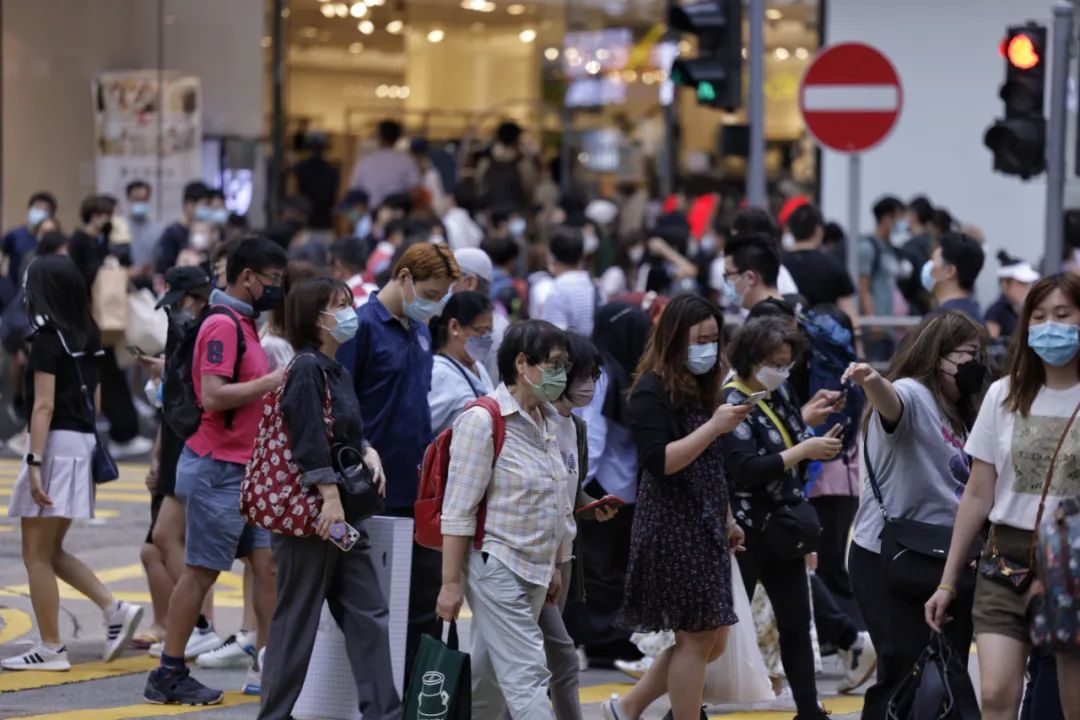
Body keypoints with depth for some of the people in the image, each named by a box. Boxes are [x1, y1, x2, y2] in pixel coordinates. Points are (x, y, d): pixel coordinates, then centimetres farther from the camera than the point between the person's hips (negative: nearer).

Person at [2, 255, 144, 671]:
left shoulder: (47, 337, -12)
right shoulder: (86, 337, 12)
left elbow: (43, 405, -18)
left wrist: (34, 464, -20)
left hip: (56, 445, -9)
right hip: (82, 442, 9)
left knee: (37, 554, -1)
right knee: (52, 551, 16)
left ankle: (51, 649, 0)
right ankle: (114, 609, 4)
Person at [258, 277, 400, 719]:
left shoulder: (337, 372, 15)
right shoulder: (307, 369, -13)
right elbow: (309, 442, -20)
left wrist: (368, 452, 3)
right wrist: (330, 496, -24)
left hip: (344, 516, 9)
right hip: (310, 513, -9)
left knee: (367, 615, 7)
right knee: (298, 617, -1)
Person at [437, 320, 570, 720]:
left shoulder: (547, 420, 11)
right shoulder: (483, 421, -13)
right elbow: (458, 512, -15)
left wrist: (552, 567, 21)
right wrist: (451, 583, -17)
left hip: (534, 572, 8)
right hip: (496, 568, -8)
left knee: (489, 681, 12)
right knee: (528, 678, -11)